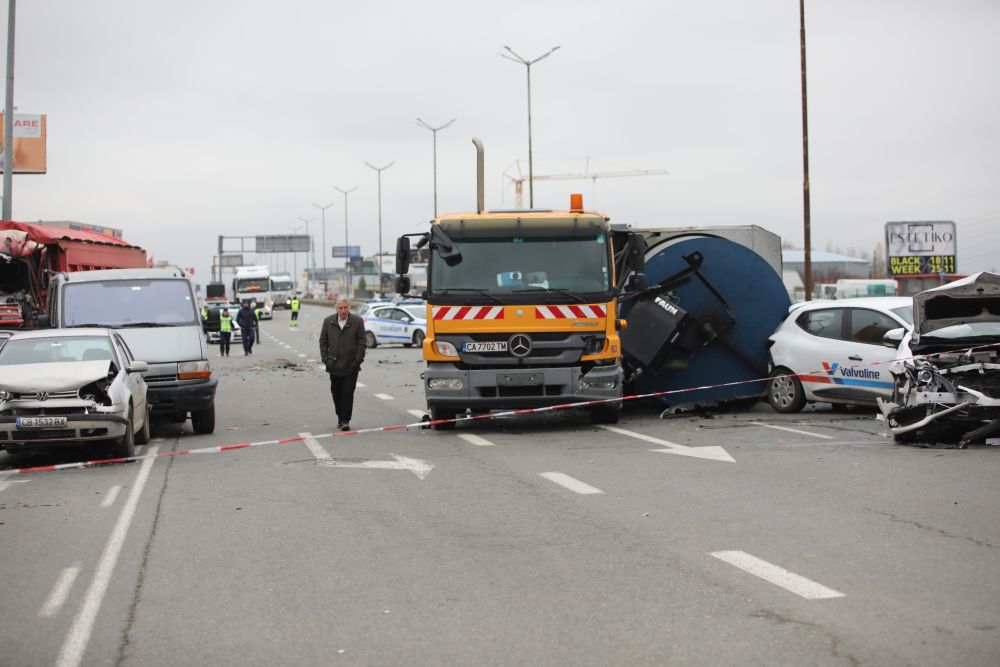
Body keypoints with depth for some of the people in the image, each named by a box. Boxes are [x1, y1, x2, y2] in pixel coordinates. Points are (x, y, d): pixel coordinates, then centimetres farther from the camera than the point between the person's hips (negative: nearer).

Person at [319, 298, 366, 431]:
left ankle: (345, 420, -1)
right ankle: (340, 418, 20)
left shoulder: (357, 322, -1)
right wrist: (325, 359, 1)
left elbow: (362, 342, -1)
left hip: (351, 366, -3)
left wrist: (358, 360, -7)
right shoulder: (328, 322, 6)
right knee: (336, 393, 7)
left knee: (348, 393, -5)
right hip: (334, 366, 3)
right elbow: (323, 341, 10)